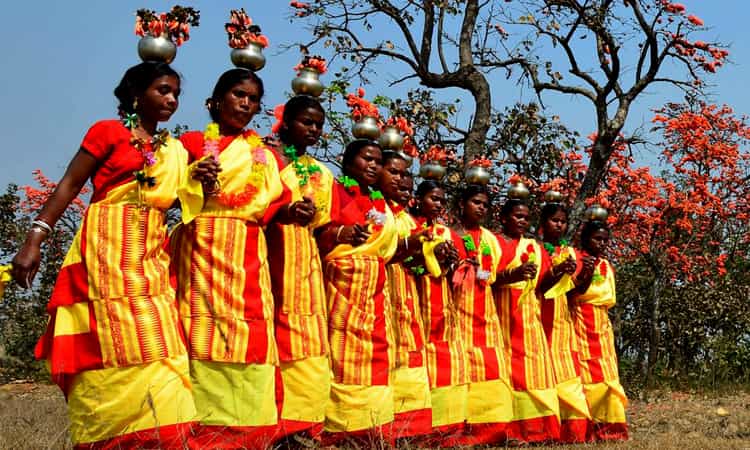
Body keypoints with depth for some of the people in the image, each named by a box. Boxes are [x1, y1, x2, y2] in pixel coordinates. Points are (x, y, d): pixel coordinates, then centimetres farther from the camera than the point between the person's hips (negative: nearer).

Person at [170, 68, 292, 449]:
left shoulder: (263, 154, 21)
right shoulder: (192, 142, 10)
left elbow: (272, 202, 14)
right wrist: (196, 182, -18)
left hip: (247, 256, 4)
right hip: (202, 252, -3)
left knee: (249, 340, -4)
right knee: (204, 336, -11)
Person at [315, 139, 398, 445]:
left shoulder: (381, 204, 20)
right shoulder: (334, 191, 1)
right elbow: (312, 235, -10)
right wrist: (339, 234, -26)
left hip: (374, 292, 6)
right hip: (340, 286, -6)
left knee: (375, 358, 2)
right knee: (340, 358, -10)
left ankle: (370, 431, 6)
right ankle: (334, 431, -7)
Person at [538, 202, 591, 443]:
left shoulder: (570, 252, 15)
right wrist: (555, 273, -19)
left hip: (564, 320, 4)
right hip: (543, 318, -4)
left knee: (568, 372, -2)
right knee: (546, 371, -10)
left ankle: (572, 429, -3)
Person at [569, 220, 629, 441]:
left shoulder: (606, 266, 16)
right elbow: (567, 293, -15)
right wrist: (583, 275, -28)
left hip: (602, 328, 7)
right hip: (580, 327, -7)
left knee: (606, 377, 2)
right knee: (585, 376, -13)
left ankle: (605, 426, 3)